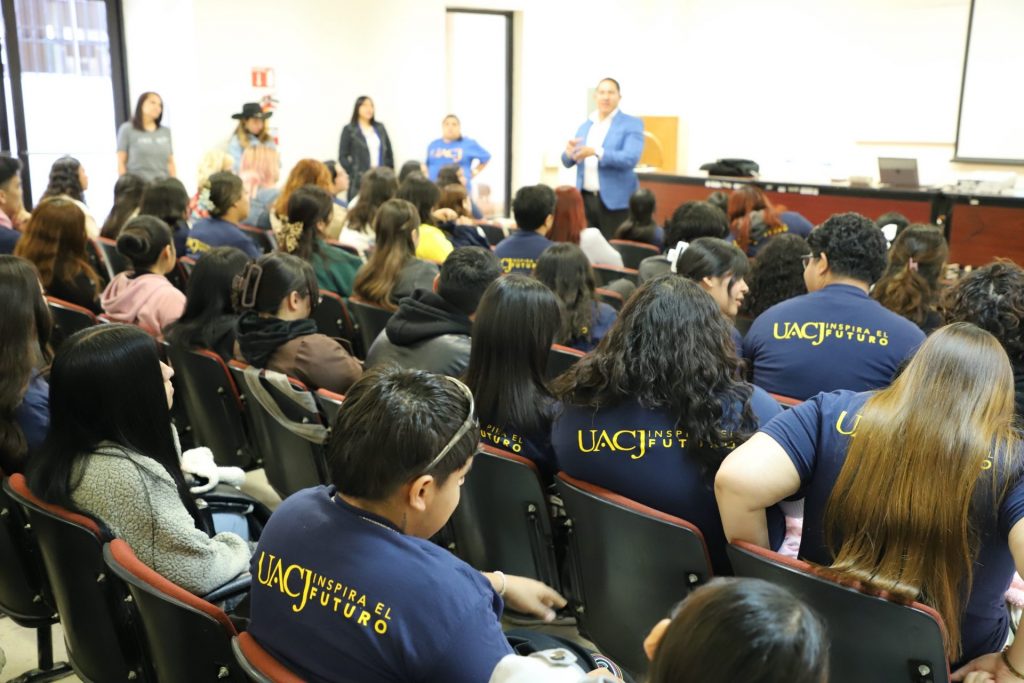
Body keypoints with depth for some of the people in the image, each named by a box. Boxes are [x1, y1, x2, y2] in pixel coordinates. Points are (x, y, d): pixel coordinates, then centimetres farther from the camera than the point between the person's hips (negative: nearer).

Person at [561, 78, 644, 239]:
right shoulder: (584, 126, 14)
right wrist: (569, 152, -12)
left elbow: (630, 158, -17)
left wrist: (596, 152, -29)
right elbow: (568, 162, 13)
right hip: (585, 199, 5)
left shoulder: (632, 124, -2)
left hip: (614, 201, -5)